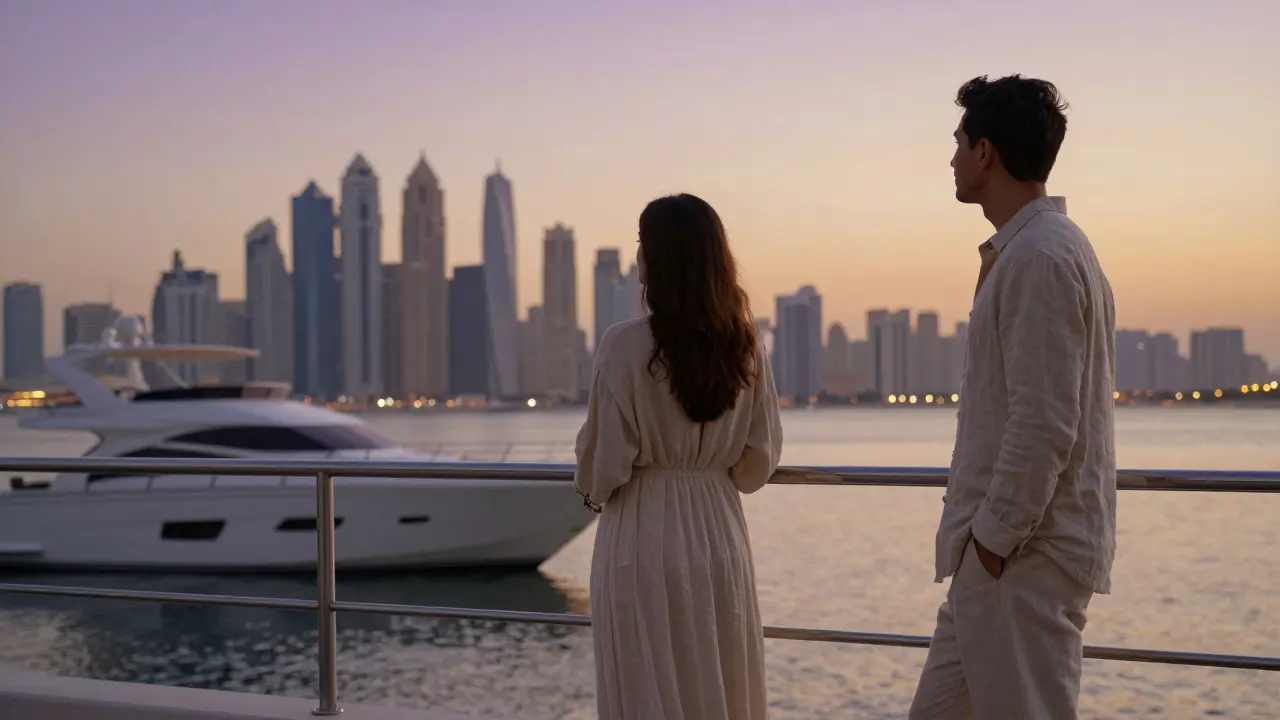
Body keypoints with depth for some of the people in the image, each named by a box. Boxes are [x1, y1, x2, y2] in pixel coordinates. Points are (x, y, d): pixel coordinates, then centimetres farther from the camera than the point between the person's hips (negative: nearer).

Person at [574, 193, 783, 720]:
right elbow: (758, 463, 4)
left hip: (642, 538, -4)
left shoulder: (625, 345, -14)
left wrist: (593, 490, 12)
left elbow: (603, 459, -9)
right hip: (719, 534, 4)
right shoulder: (745, 348, -1)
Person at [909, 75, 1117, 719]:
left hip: (1023, 555, -10)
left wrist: (994, 538, -17)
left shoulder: (1040, 257, -17)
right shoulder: (1029, 248, 14)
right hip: (1005, 545, 10)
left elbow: (1045, 425, -21)